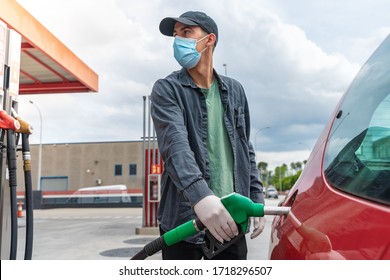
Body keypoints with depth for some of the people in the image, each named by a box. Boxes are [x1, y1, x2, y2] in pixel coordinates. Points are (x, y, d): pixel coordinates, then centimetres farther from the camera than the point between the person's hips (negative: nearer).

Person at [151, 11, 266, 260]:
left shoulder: (234, 90, 13)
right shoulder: (167, 89, -2)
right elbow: (175, 143, -19)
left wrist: (257, 198, 9)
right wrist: (200, 196, -35)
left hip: (230, 219, 4)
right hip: (184, 220, -3)